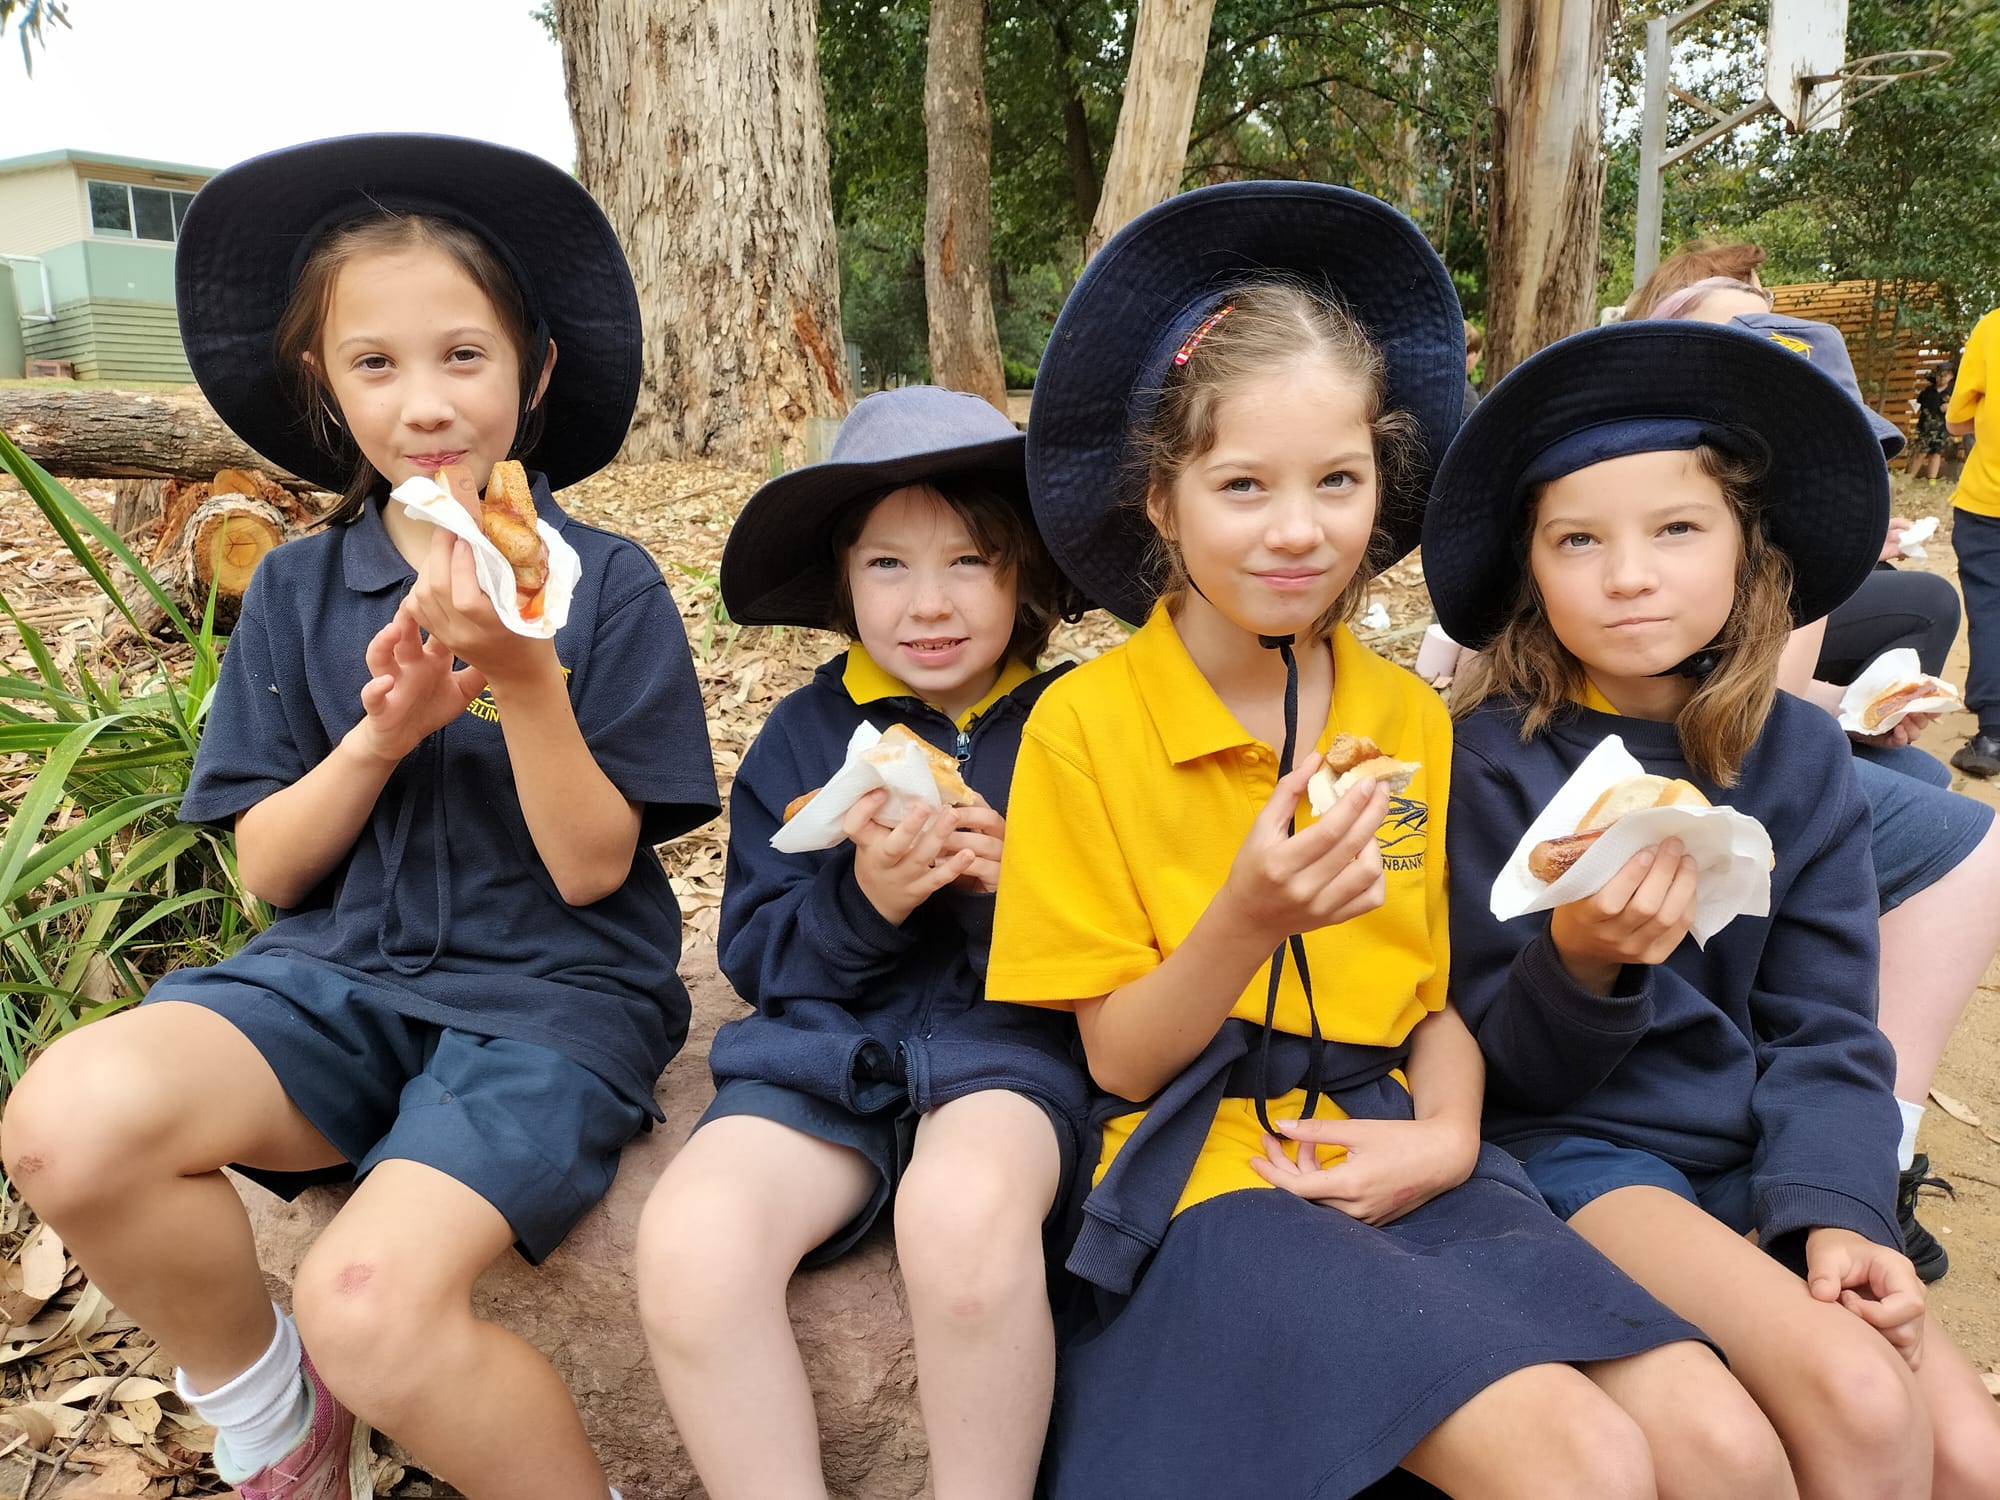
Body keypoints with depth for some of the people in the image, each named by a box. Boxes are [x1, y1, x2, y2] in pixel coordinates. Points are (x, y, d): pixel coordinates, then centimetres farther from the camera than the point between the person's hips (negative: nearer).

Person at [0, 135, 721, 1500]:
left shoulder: (606, 584, -5)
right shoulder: (299, 591, 6)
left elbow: (589, 868, -8)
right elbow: (272, 871, 4)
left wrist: (524, 673, -23)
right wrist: (382, 734, -14)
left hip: (551, 992, -4)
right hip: (343, 974, 4)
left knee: (372, 1298, -28)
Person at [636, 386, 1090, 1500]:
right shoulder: (804, 736, 9)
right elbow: (755, 955, 7)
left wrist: (1020, 885, -16)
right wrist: (864, 899, -13)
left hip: (1007, 1042, -2)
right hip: (825, 1049, 2)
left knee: (963, 1212, -35)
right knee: (689, 1250, -27)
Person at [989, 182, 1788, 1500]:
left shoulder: (1410, 720, 6)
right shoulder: (1087, 723, -9)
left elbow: (1437, 994, 13)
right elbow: (1118, 1058, -7)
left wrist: (1446, 1136, -8)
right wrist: (1250, 916, -25)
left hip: (1395, 1164, 5)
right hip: (1213, 1170, -4)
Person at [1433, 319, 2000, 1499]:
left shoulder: (1800, 756, 2)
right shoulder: (1501, 759, -10)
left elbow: (1826, 1030, 3)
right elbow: (1501, 1066, -7)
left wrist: (1836, 1211, -13)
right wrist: (1581, 964, -28)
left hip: (1761, 1151, 5)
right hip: (1577, 1146, -4)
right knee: (1860, 1400, -23)